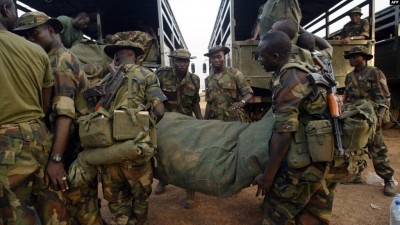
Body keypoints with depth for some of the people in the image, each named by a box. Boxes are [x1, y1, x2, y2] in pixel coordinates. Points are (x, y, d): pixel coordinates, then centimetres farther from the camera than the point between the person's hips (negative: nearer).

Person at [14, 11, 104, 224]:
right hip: (82, 139, 10)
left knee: (80, 202, -1)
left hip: (75, 144, -10)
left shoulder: (58, 60, -12)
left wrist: (56, 158, -31)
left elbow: (64, 111, -25)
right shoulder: (64, 57, 20)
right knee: (85, 198, 19)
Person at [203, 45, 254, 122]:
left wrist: (242, 102, -26)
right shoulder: (208, 79, 9)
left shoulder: (235, 73, -4)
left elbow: (248, 92, -6)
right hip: (214, 121, 4)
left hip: (233, 120, -3)